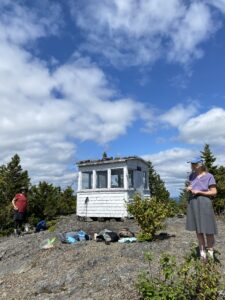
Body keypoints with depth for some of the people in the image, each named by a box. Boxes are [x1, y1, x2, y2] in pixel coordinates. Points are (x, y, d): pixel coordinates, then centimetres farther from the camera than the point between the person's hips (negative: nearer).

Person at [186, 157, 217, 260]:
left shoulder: (209, 176, -8)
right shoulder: (192, 175, 8)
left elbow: (214, 192, -8)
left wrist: (199, 192, -15)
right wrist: (188, 188, -5)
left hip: (204, 203, -4)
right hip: (192, 203, 5)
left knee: (208, 228, 1)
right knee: (198, 229, 10)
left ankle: (210, 250, 23)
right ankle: (202, 251, 22)